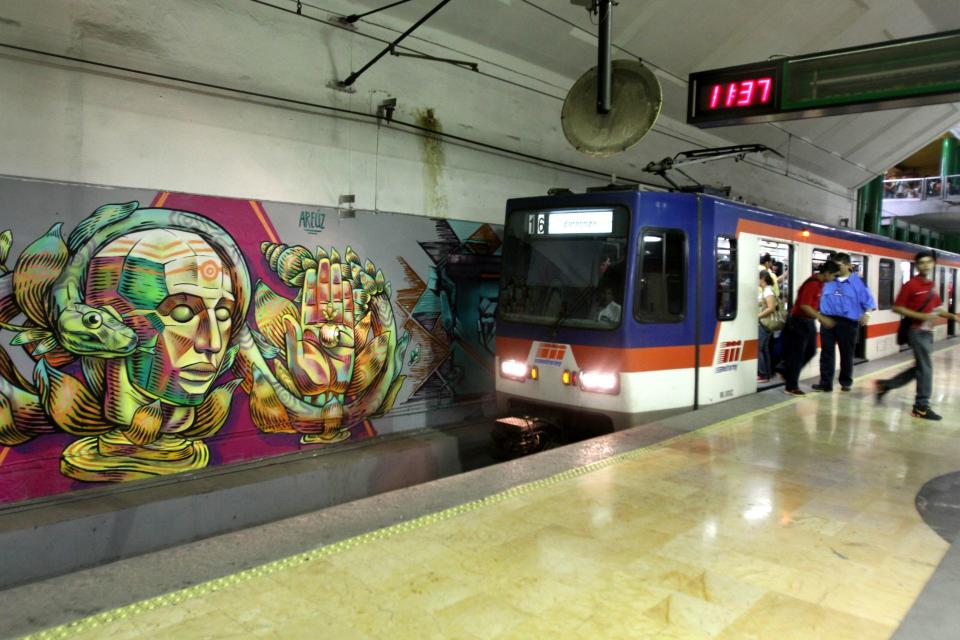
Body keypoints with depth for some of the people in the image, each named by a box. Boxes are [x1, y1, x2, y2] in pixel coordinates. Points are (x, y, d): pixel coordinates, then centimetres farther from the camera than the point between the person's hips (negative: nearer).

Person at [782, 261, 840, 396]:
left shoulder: (819, 283, 7)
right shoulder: (812, 284, -21)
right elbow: (804, 306, -26)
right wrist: (822, 318, -25)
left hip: (809, 321, 9)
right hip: (799, 322, -9)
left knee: (811, 351, 15)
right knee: (797, 354, -2)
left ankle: (788, 374, 29)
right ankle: (791, 387, 7)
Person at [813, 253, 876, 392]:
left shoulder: (857, 282, -1)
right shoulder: (828, 281, 5)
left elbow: (868, 300, 0)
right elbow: (820, 298, 13)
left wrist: (866, 314, -14)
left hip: (848, 323, -2)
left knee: (846, 354, 9)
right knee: (826, 353, 1)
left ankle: (846, 382, 23)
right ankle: (825, 382, 6)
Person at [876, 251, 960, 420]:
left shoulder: (932, 285, 12)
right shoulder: (911, 285, -11)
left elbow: (935, 309, 21)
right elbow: (897, 307, -12)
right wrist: (920, 316, -20)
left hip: (927, 331, 8)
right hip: (917, 331, -8)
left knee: (920, 368, 14)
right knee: (925, 367, -4)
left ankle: (885, 385, 24)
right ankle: (921, 406, 6)